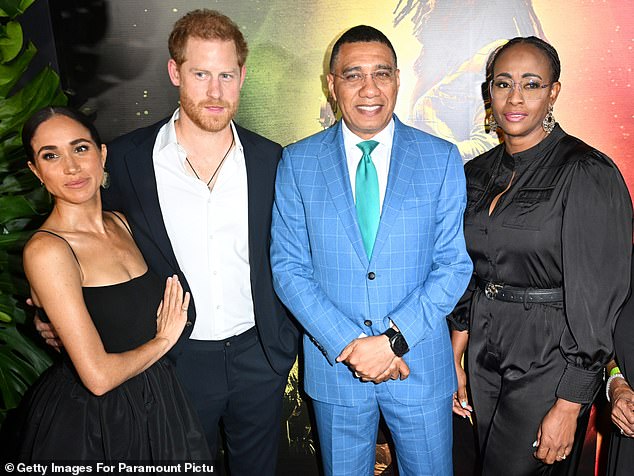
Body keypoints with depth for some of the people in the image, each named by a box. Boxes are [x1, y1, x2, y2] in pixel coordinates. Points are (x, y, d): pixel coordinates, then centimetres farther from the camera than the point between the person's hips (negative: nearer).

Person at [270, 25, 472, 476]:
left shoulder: (442, 159, -5)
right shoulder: (298, 163, -4)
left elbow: (454, 264, -6)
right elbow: (288, 267, -6)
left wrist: (394, 339, -16)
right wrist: (347, 344, -15)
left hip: (421, 363, 0)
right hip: (334, 366, 1)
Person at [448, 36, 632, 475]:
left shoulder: (588, 172, -15)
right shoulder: (478, 173, 3)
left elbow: (597, 298, -15)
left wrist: (568, 407, -14)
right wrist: (455, 361, 8)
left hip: (549, 361, -5)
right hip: (485, 353, 6)